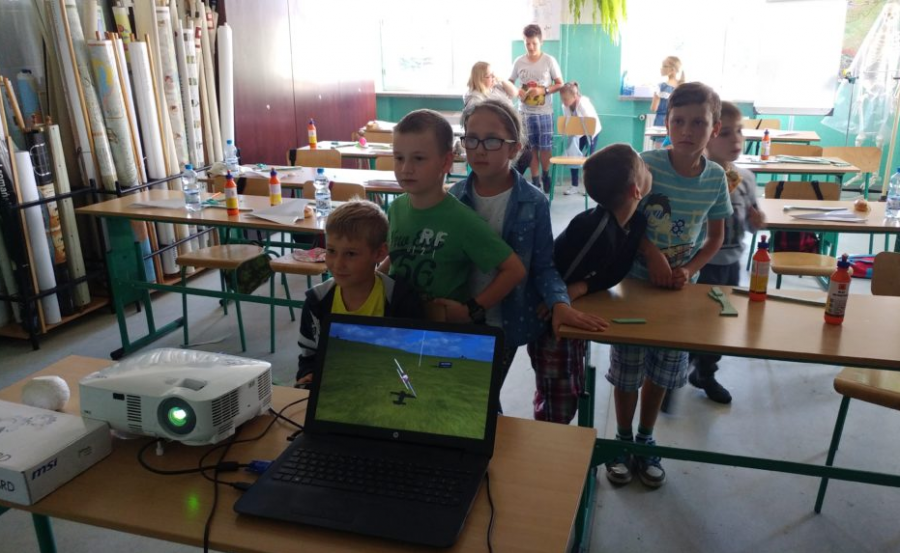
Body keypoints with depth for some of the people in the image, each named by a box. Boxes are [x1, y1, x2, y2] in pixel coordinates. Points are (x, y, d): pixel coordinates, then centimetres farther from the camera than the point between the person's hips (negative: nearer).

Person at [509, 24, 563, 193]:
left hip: (544, 112, -2)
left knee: (545, 147, 1)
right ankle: (535, 181, 15)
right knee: (532, 147, 7)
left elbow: (559, 84, -1)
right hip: (525, 112, 2)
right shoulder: (519, 62, 2)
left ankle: (545, 176, 23)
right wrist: (517, 91, -11)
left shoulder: (549, 61, -4)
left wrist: (543, 90, -17)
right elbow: (509, 83, 11)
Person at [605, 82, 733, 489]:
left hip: (681, 288, 3)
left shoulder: (716, 178, -6)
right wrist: (653, 256, -21)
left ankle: (646, 441, 36)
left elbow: (715, 236, 3)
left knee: (662, 371, 16)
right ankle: (623, 439, 30)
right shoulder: (647, 165, -16)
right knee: (627, 368, 9)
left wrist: (688, 270, -13)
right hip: (636, 281, -3)